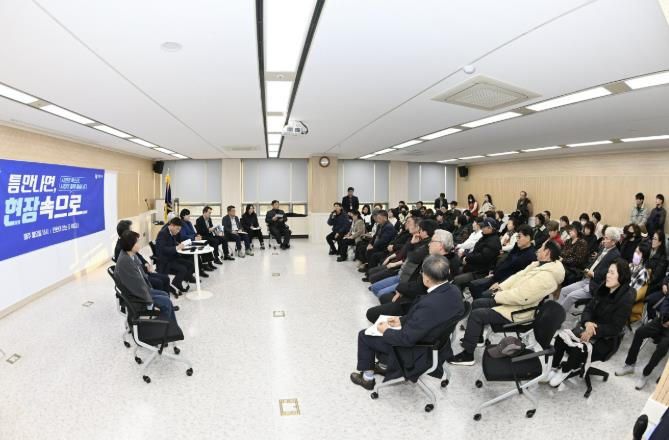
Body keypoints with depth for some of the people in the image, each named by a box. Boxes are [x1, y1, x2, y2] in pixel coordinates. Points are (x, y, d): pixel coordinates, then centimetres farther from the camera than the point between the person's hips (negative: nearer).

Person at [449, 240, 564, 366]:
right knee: (476, 304, 13)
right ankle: (476, 337, 29)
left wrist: (498, 296, -19)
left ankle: (467, 355, -6)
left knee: (476, 315, -18)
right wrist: (501, 287, -1)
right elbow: (518, 276, 12)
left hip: (516, 312, -10)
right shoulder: (540, 264, 6)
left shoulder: (546, 276, -27)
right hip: (511, 300, 10)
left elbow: (521, 296, -31)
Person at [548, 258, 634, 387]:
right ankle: (554, 368, -5)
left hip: (605, 338, -5)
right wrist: (587, 323, -18)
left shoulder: (626, 298, -15)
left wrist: (593, 331, -25)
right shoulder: (603, 288, 3)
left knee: (579, 350, -30)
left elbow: (615, 328, -16)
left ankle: (565, 370, 0)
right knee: (561, 337, -22)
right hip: (588, 326, 5)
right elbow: (588, 309, 4)